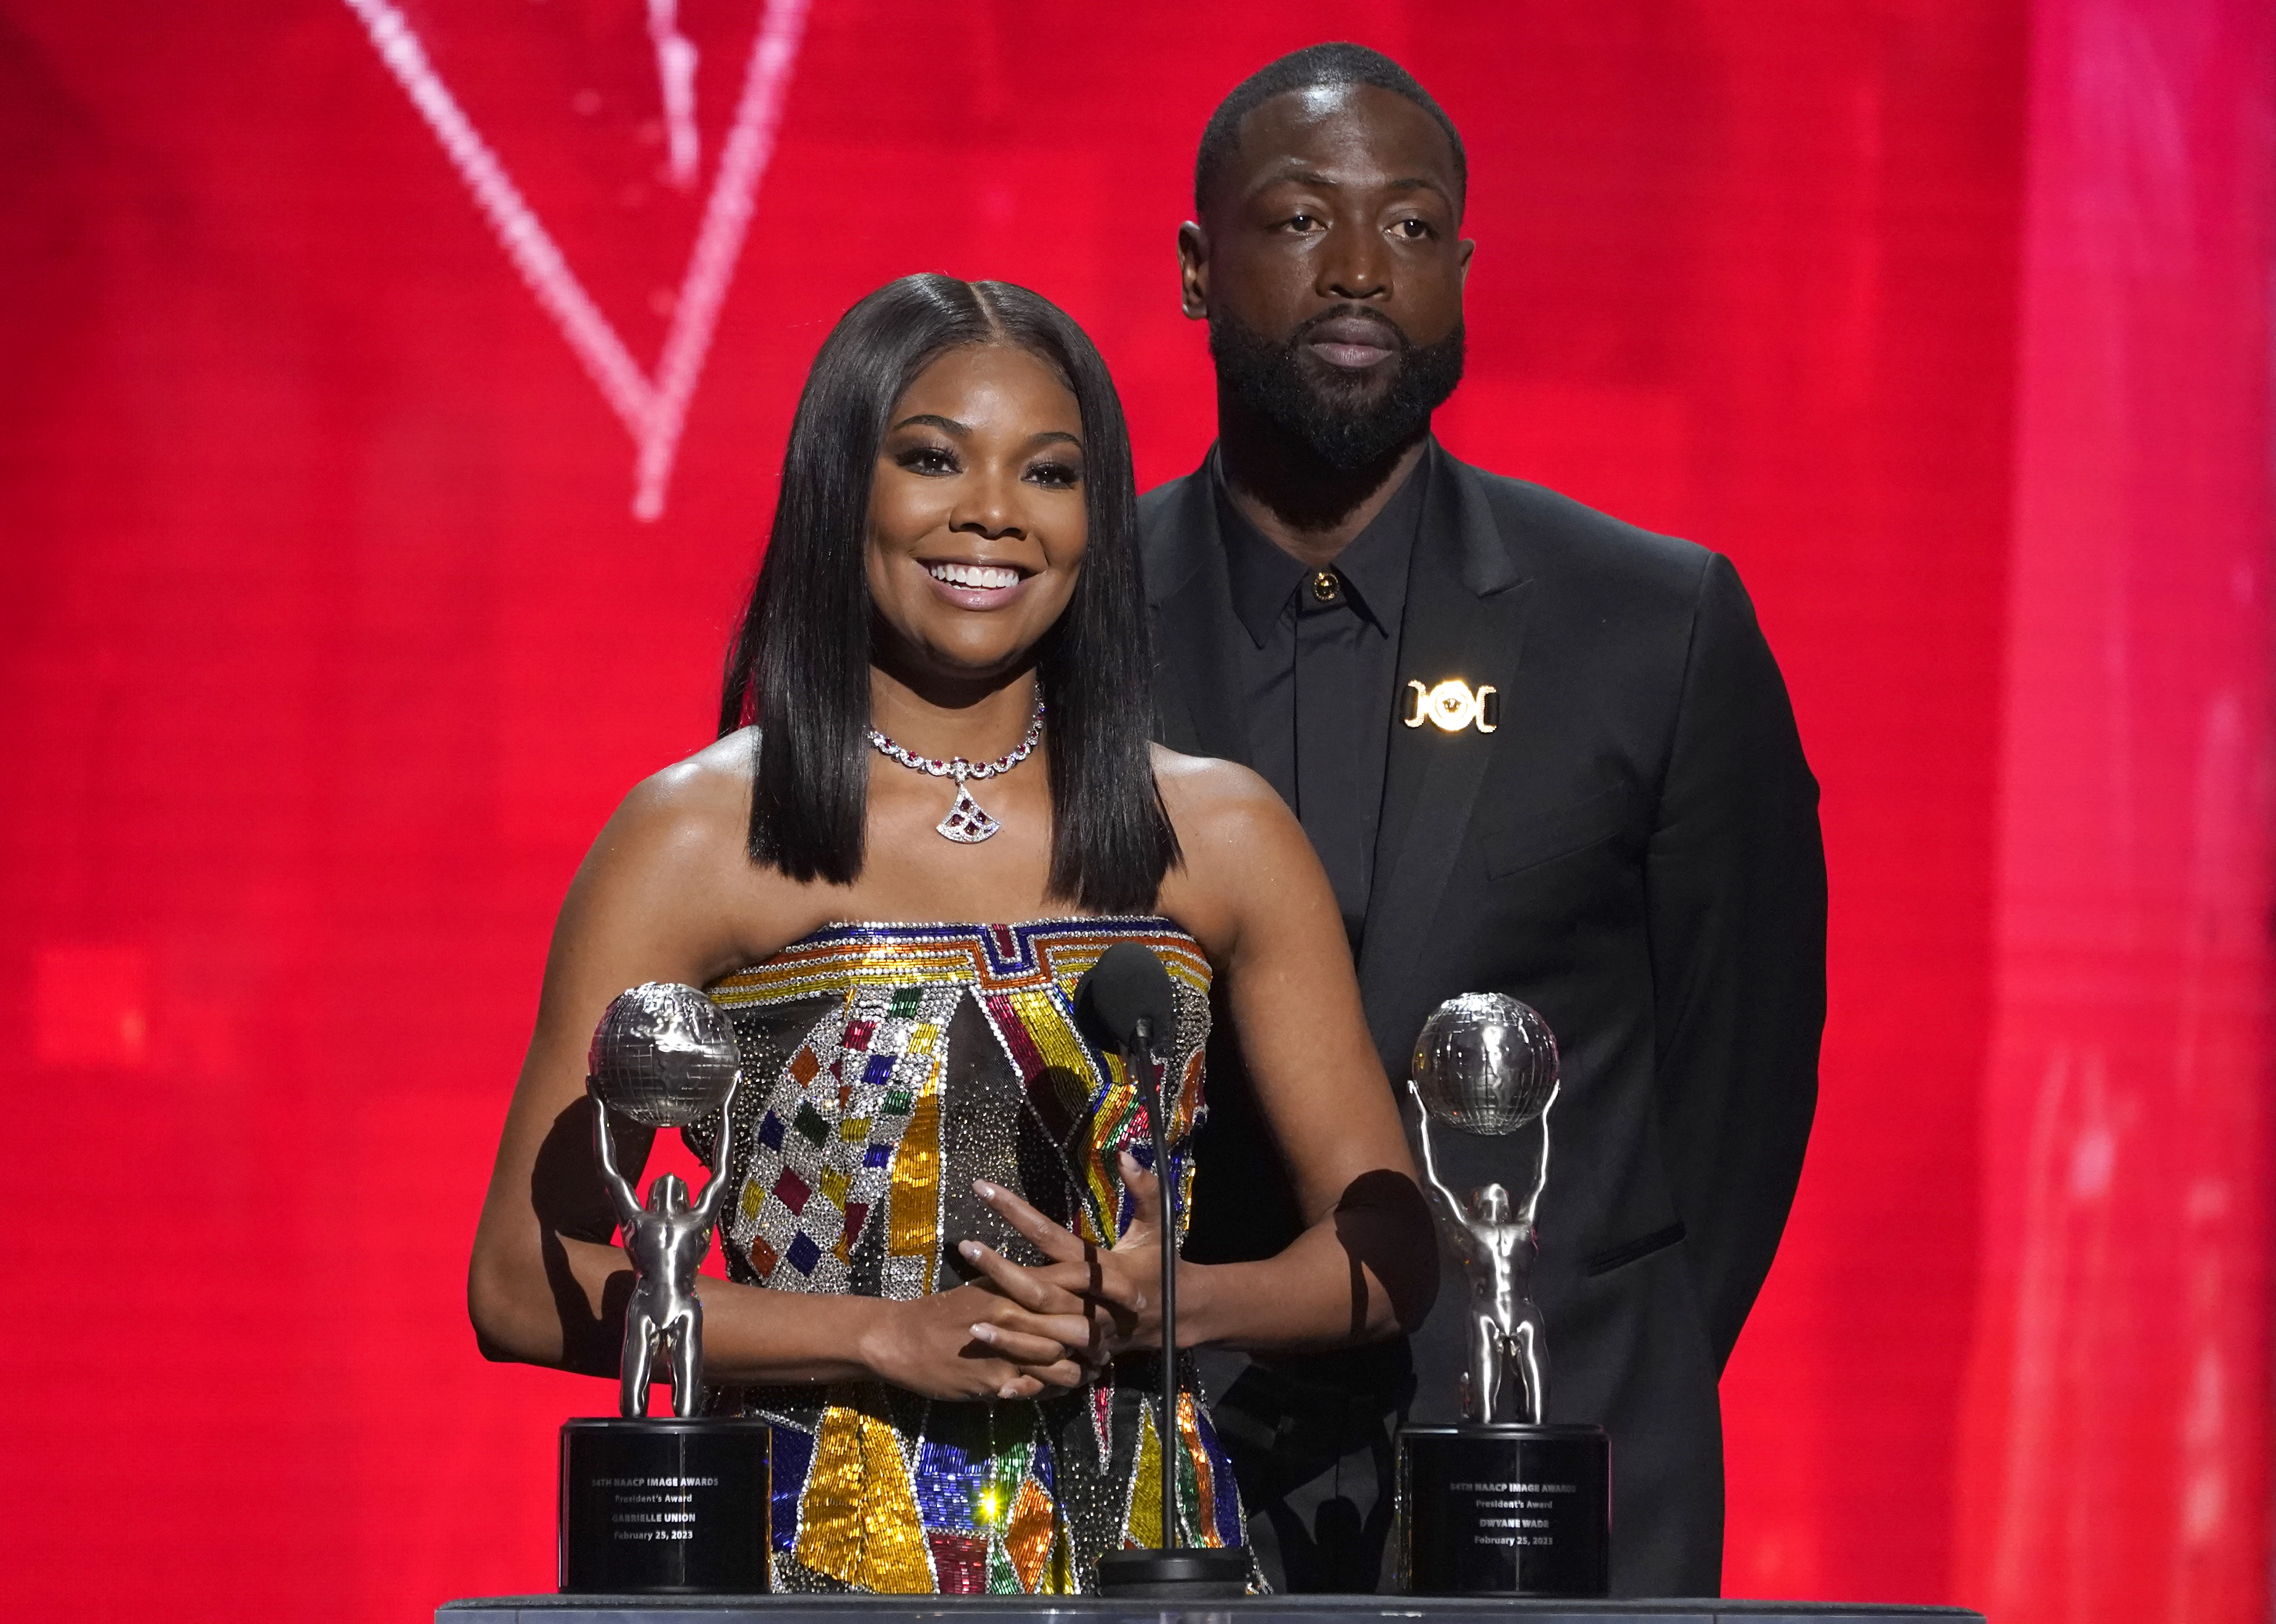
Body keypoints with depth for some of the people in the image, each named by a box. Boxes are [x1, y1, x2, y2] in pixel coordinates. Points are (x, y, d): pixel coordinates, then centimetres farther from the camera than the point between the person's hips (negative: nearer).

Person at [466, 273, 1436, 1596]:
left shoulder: (1221, 836, 6)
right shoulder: (697, 840, -1)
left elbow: (1390, 1242, 9)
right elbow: (525, 1282, -5)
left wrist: (1171, 1307, -10)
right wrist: (896, 1338, -14)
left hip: (1141, 1548, 2)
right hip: (818, 1555, -2)